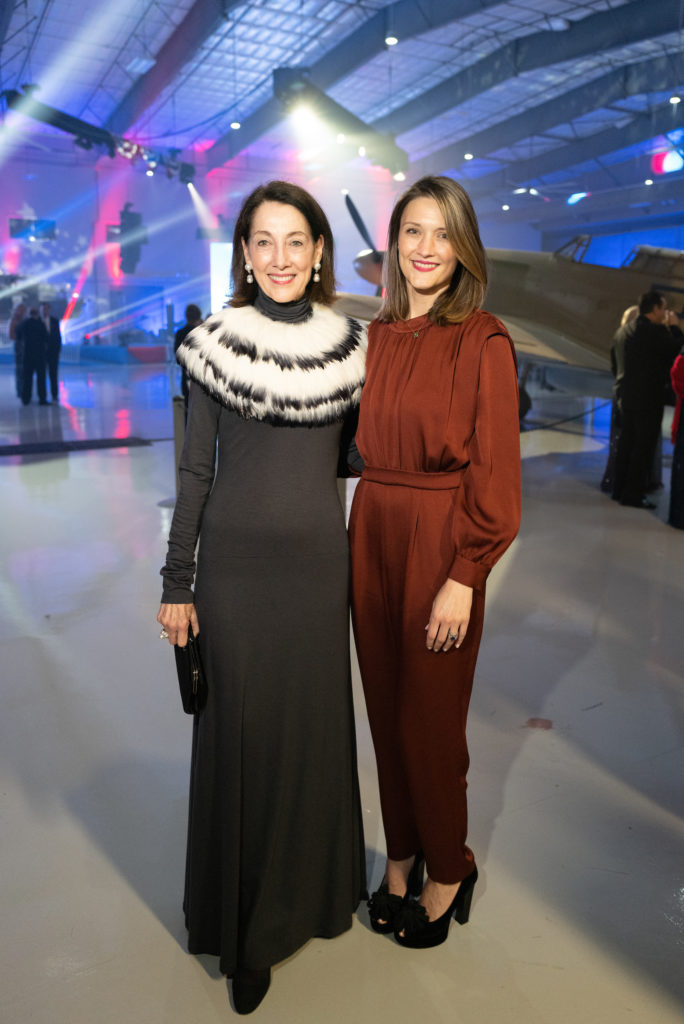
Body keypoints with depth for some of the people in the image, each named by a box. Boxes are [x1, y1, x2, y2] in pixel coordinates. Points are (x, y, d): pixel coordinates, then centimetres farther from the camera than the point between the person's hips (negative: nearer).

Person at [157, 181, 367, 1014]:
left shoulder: (351, 345, 3)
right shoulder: (216, 342, -2)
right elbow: (195, 470, 0)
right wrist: (175, 583, -1)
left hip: (319, 562, 2)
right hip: (234, 563, -1)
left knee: (314, 726, 11)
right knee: (239, 733, 7)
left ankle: (306, 894, 37)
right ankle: (241, 928, 29)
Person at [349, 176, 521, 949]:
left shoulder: (483, 341, -9)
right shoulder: (376, 335, 8)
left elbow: (494, 472, -11)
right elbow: (364, 445, 12)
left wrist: (464, 578, -15)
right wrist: (363, 529, 3)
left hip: (439, 542, -5)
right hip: (372, 534, 6)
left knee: (429, 719, 6)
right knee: (385, 709, 15)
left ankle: (449, 871, 31)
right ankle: (401, 855, 37)